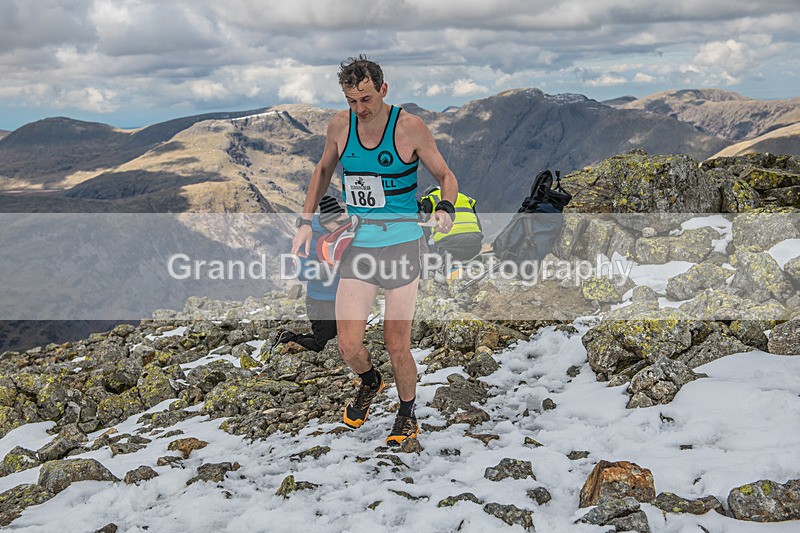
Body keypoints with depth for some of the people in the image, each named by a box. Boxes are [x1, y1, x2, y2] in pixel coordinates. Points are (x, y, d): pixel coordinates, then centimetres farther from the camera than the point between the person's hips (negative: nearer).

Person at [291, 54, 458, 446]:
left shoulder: (409, 127, -8)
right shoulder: (340, 125, 2)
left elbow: (446, 176, 1)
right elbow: (324, 169, 20)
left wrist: (445, 209, -20)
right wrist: (306, 221, 12)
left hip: (401, 243, -3)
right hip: (356, 247, 3)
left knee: (397, 347, 1)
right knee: (348, 347, -3)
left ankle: (407, 414, 28)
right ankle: (369, 382, 32)